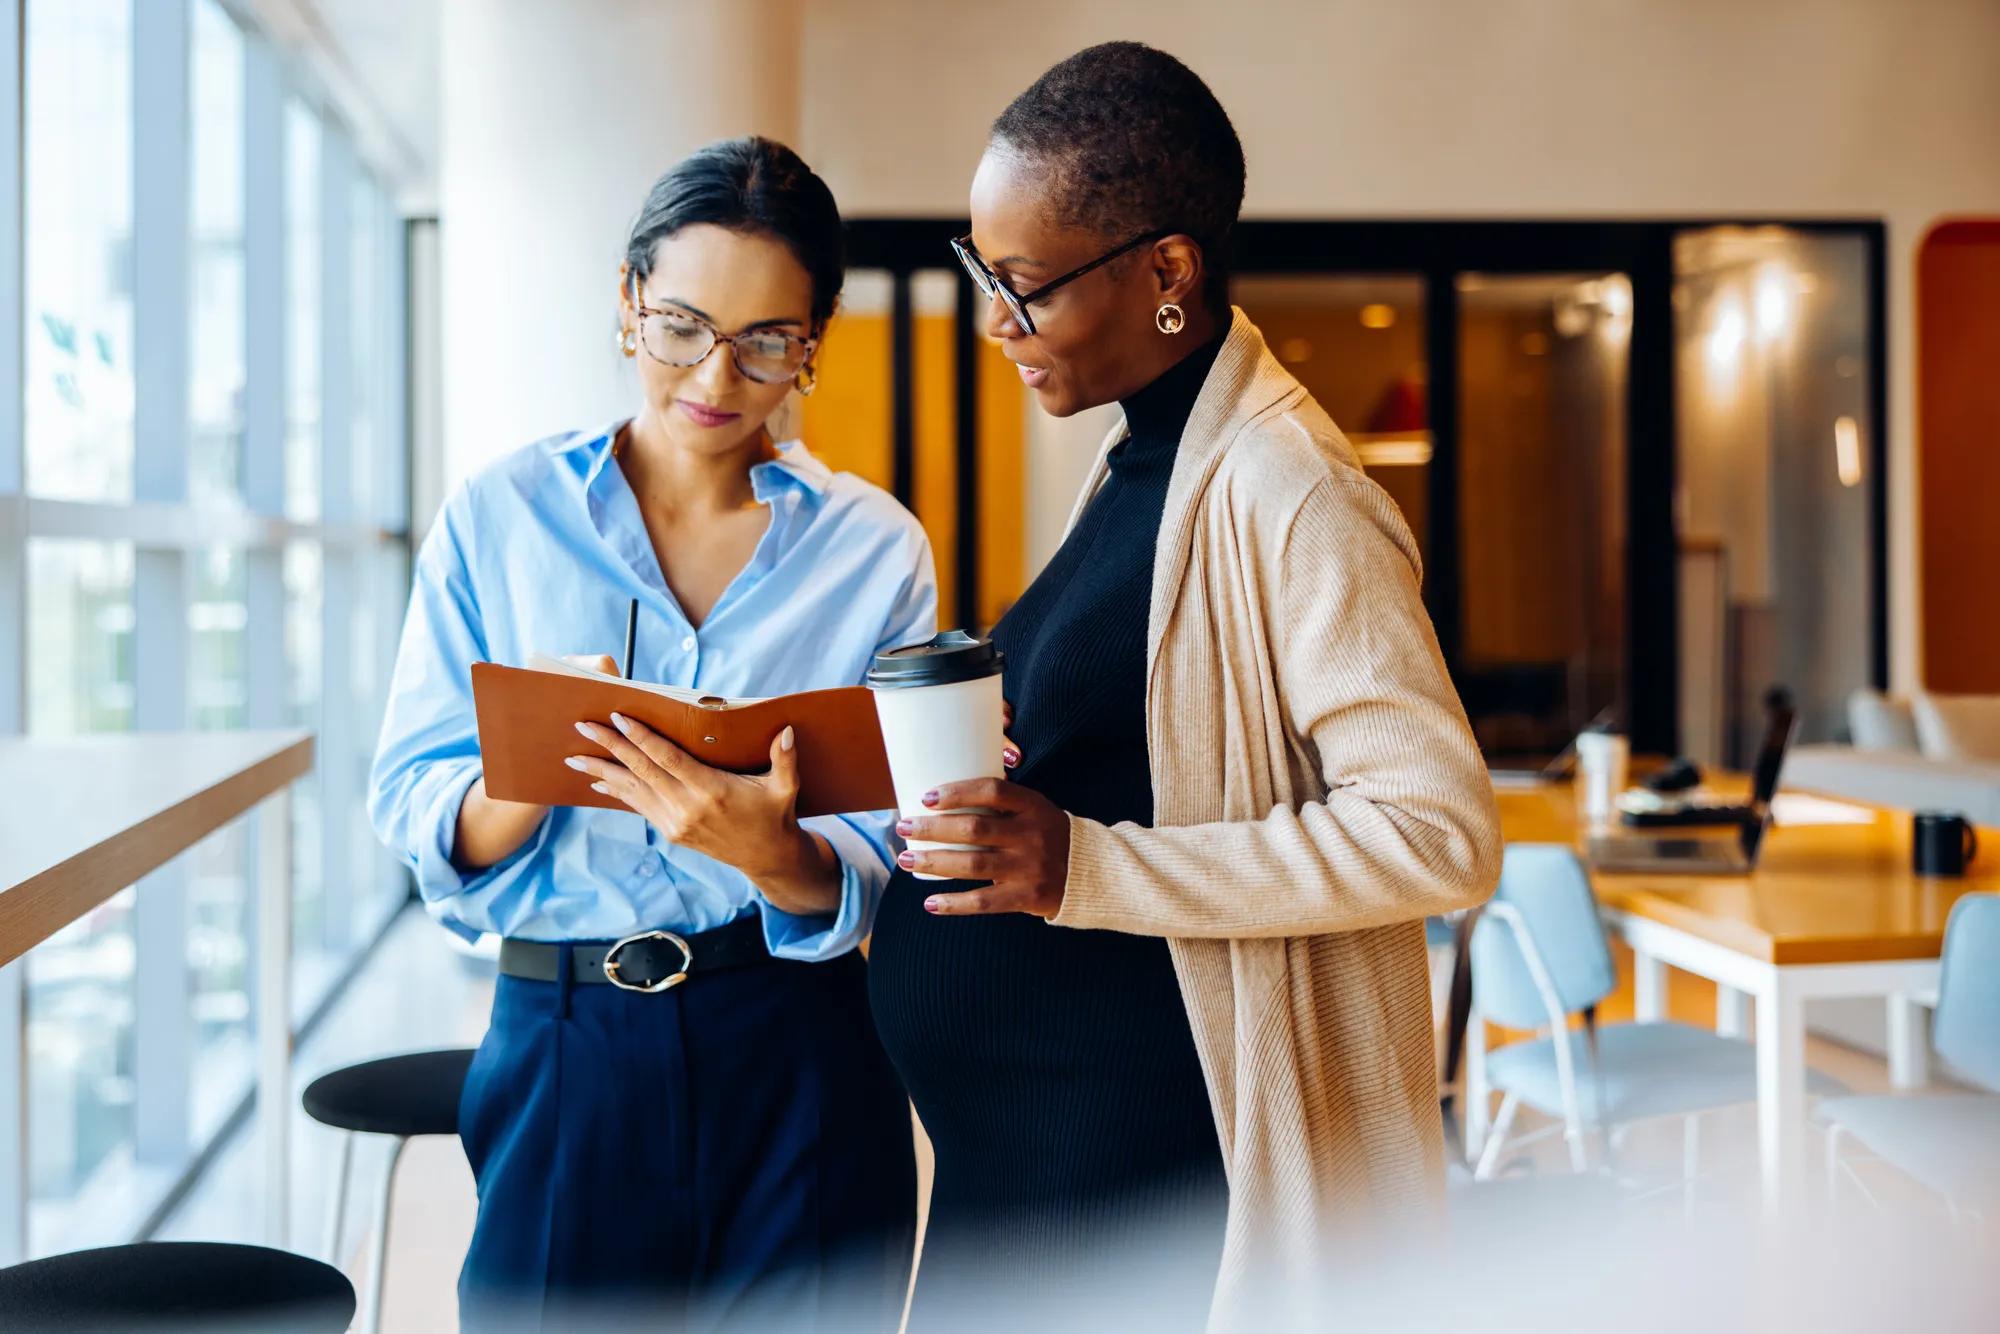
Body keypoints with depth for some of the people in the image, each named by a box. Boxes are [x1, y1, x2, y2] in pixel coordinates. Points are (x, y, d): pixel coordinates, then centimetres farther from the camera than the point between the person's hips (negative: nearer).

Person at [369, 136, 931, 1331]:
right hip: (565, 1051, 0)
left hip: (798, 1061, 1)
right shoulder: (500, 517, 1)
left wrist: (768, 851, -25)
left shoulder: (877, 549, 1)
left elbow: (877, 880, -3)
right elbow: (413, 813, -2)